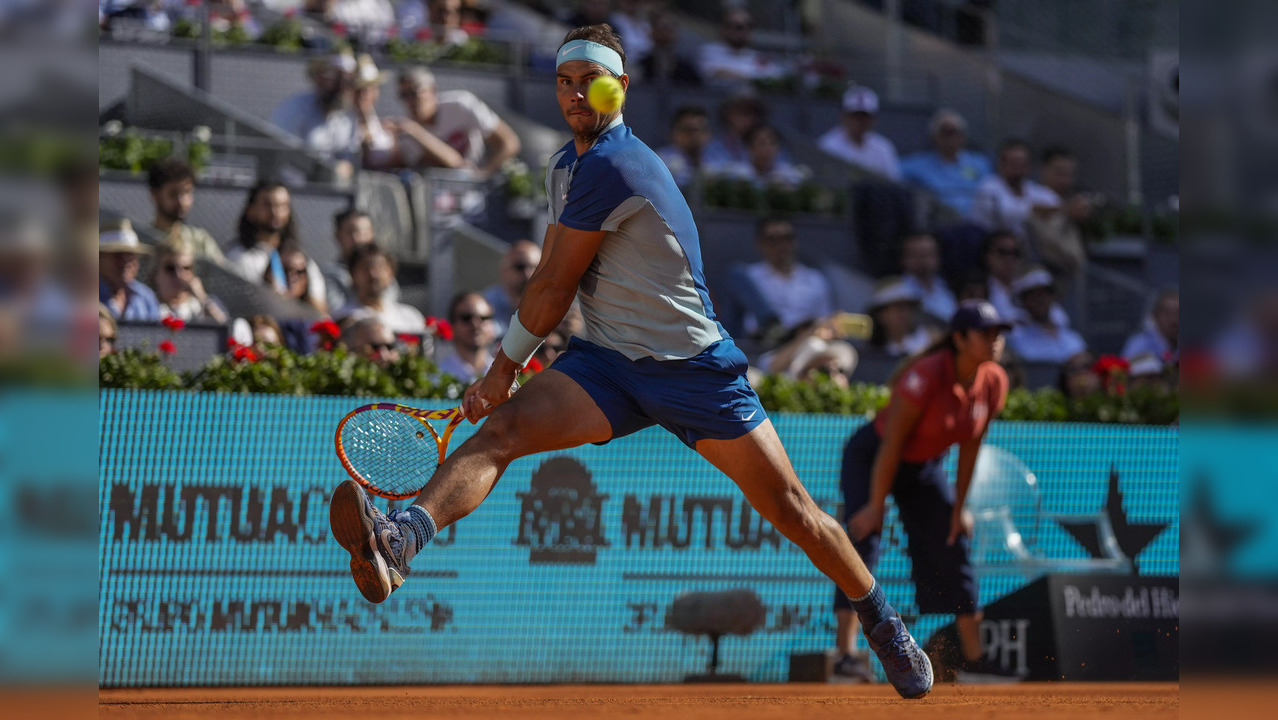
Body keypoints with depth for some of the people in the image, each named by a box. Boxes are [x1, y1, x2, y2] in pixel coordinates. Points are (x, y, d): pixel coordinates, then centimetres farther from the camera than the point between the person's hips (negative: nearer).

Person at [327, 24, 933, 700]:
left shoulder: (611, 166, -19)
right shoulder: (564, 163, 9)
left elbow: (553, 289, -13)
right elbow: (549, 279, 19)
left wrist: (503, 369, -1)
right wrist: (507, 370, 11)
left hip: (693, 363, -6)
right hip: (606, 364, 6)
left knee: (791, 510, 0)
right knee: (502, 428, -22)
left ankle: (883, 621, 22)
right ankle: (399, 541, -46)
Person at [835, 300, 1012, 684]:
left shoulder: (994, 382, -13)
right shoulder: (926, 377, -32)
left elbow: (970, 445, -1)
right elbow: (892, 443, -27)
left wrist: (958, 506, 2)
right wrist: (876, 504, -24)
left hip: (925, 468, 7)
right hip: (870, 459, -7)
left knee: (952, 552, 4)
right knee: (863, 541, -20)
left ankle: (975, 659, 11)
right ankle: (846, 655, -24)